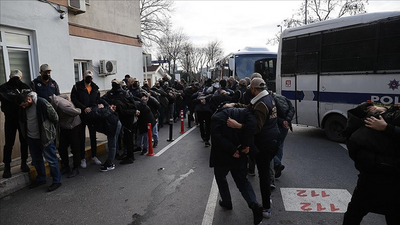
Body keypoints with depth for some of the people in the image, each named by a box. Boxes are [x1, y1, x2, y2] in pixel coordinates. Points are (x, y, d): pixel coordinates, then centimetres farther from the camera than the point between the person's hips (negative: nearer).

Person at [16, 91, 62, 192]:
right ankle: (41, 179, 37)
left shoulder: (42, 103, -23)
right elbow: (22, 121, 15)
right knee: (36, 160, 19)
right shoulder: (23, 108, -1)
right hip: (31, 138, 7)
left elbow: (54, 117, -15)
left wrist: (49, 128, 1)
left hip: (45, 137, -7)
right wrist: (25, 134, 16)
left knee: (51, 159, 2)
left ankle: (57, 181, 14)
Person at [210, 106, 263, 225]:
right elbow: (252, 122, -21)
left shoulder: (216, 116, -6)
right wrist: (246, 144, -16)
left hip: (222, 156, -2)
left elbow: (216, 136, -22)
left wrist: (232, 150, -19)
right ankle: (254, 205, -1)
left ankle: (226, 202, 36)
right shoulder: (244, 112, 1)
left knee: (221, 178, 24)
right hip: (240, 155, 3)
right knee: (242, 180, 17)